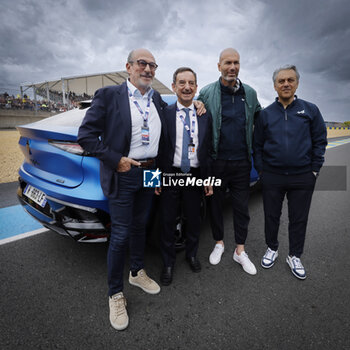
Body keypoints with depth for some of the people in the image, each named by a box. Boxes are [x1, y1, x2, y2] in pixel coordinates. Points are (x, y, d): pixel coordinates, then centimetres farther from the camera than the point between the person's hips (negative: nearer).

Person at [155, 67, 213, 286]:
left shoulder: (205, 116, 5)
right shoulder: (164, 114, -3)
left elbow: (209, 150, 5)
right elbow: (158, 148, -3)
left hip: (196, 176, 2)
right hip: (170, 175, -2)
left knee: (194, 220, 17)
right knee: (168, 222, 9)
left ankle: (192, 255, 42)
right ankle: (168, 263, 30)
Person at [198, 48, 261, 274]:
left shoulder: (250, 93, 8)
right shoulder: (207, 93, 0)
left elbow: (258, 121, 18)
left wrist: (255, 150, 12)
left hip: (241, 162, 2)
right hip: (216, 161, -2)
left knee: (242, 207, 8)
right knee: (215, 204, 11)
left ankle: (240, 251, 24)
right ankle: (219, 243, 32)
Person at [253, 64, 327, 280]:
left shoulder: (310, 110, 3)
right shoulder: (266, 114, 5)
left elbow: (320, 141, 4)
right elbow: (258, 144, 8)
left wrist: (315, 169, -2)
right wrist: (260, 169, 2)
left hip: (303, 177, 0)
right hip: (272, 176, 1)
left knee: (299, 219, 10)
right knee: (271, 215, 12)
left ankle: (295, 256, 28)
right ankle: (272, 249, 34)